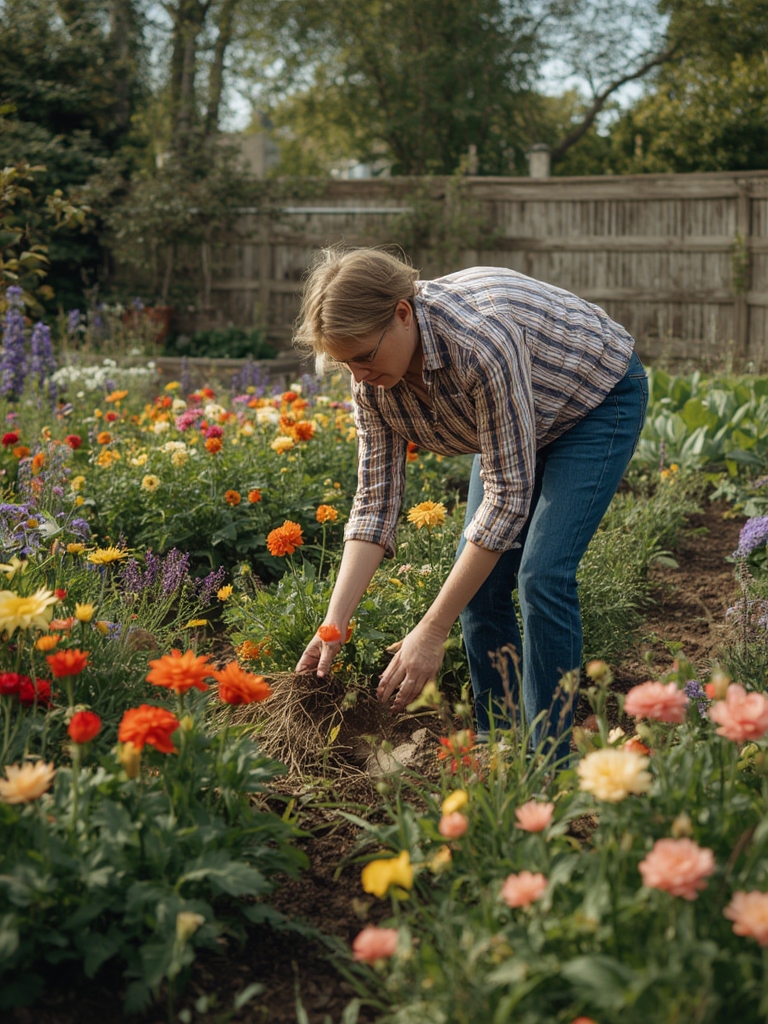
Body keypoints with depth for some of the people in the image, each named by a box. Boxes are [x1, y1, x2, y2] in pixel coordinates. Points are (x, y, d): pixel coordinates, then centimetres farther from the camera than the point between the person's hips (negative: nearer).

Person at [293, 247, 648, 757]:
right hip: (518, 421, 7)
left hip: (598, 400, -6)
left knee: (542, 574, -18)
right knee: (479, 577, -4)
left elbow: (508, 494, -36)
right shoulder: (374, 380, -19)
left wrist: (432, 632, -36)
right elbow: (376, 500, -13)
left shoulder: (480, 339, -41)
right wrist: (333, 625, -23)